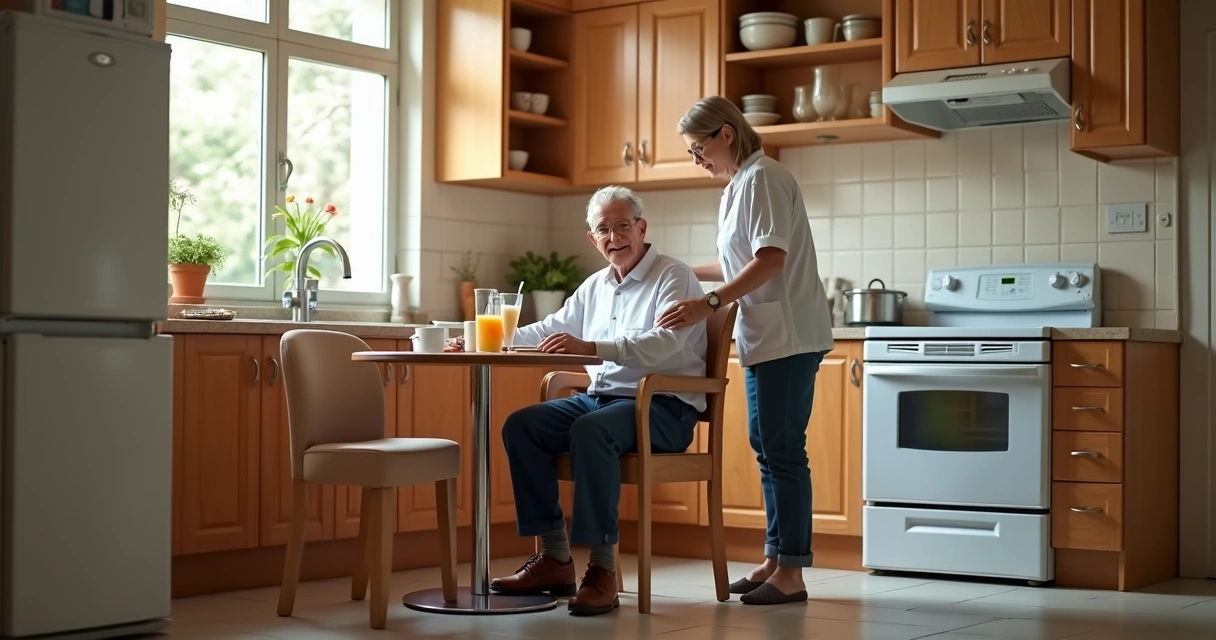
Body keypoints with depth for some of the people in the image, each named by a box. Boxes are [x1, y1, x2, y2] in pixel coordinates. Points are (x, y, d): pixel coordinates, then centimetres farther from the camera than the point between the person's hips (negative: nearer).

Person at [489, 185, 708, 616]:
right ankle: (555, 558, -9)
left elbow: (665, 343, -25)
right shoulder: (595, 286, 17)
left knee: (590, 431, -35)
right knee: (521, 426, -11)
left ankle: (602, 569, -30)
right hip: (601, 398, 8)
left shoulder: (674, 277, -7)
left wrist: (590, 347, -36)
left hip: (663, 407, -8)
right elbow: (550, 330, 25)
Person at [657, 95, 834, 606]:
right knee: (767, 447, 12)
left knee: (782, 449, -7)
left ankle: (791, 574, -2)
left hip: (788, 337, -10)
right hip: (765, 338, 10)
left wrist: (709, 303, -27)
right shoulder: (738, 185, 17)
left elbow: (770, 260, -22)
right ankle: (776, 560, 19)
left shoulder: (761, 178, -11)